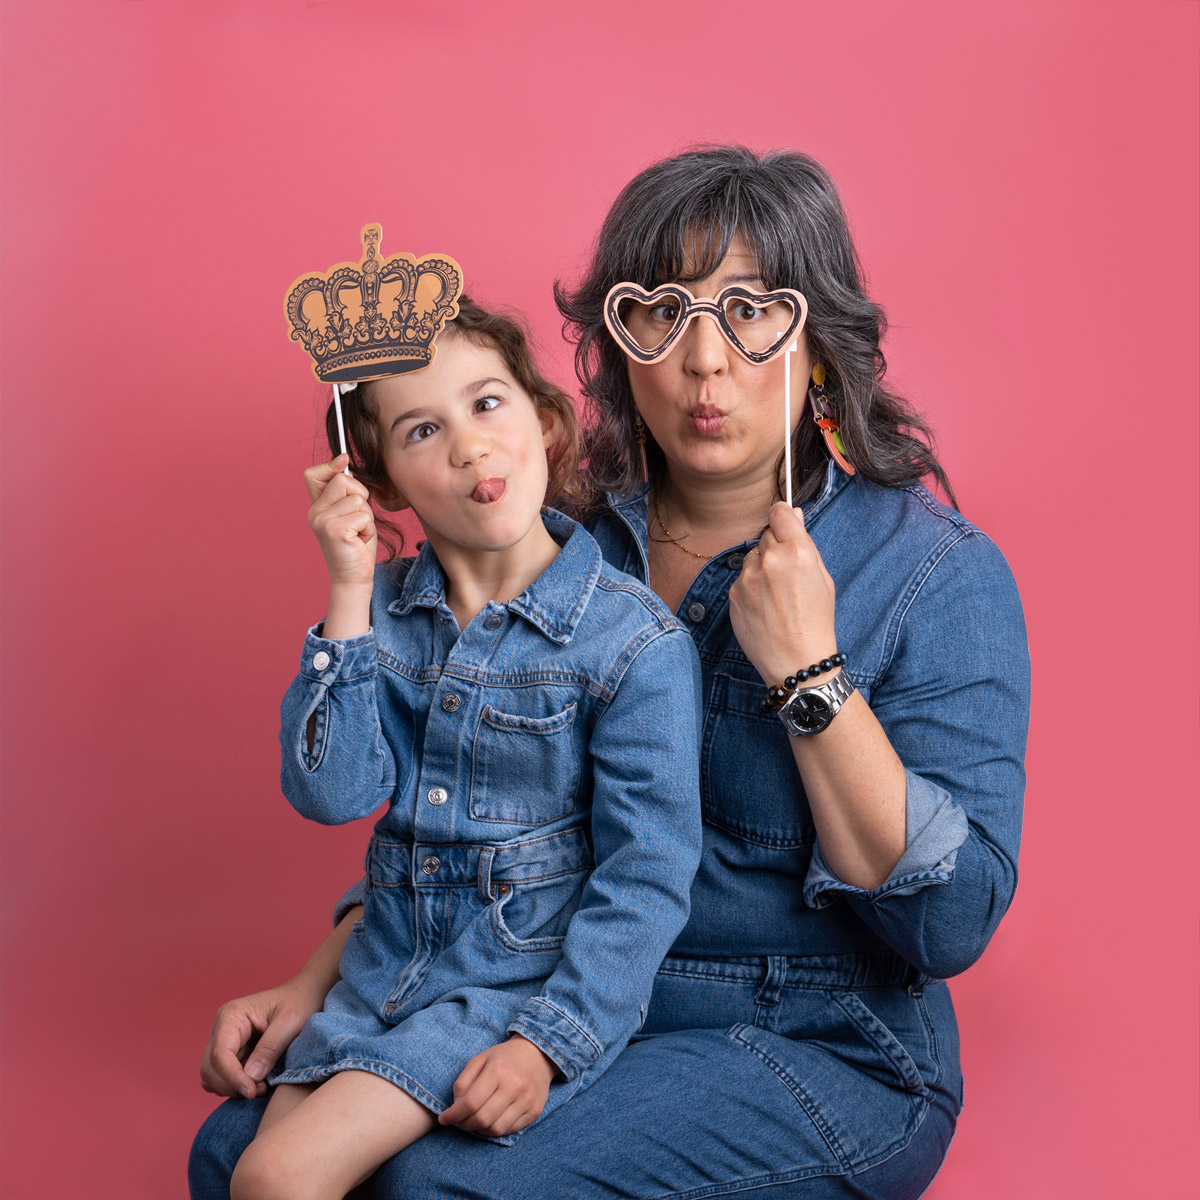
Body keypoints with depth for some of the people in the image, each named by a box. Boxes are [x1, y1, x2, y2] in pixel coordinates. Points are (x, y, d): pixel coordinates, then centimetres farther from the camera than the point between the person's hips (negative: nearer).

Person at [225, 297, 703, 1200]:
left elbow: (645, 878, -13)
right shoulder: (384, 609, 1)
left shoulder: (636, 642, -15)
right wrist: (350, 597, -15)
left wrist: (549, 1042, -19)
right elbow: (331, 794, -9)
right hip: (387, 970, 6)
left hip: (531, 980, -5)